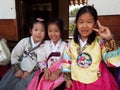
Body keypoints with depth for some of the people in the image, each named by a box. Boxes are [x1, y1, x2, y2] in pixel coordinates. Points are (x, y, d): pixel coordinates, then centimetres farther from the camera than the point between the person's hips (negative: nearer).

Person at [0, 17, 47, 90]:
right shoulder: (24, 41, -2)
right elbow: (14, 55, 2)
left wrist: (29, 71, -11)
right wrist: (17, 69, -4)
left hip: (33, 71, -2)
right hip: (20, 68, 3)